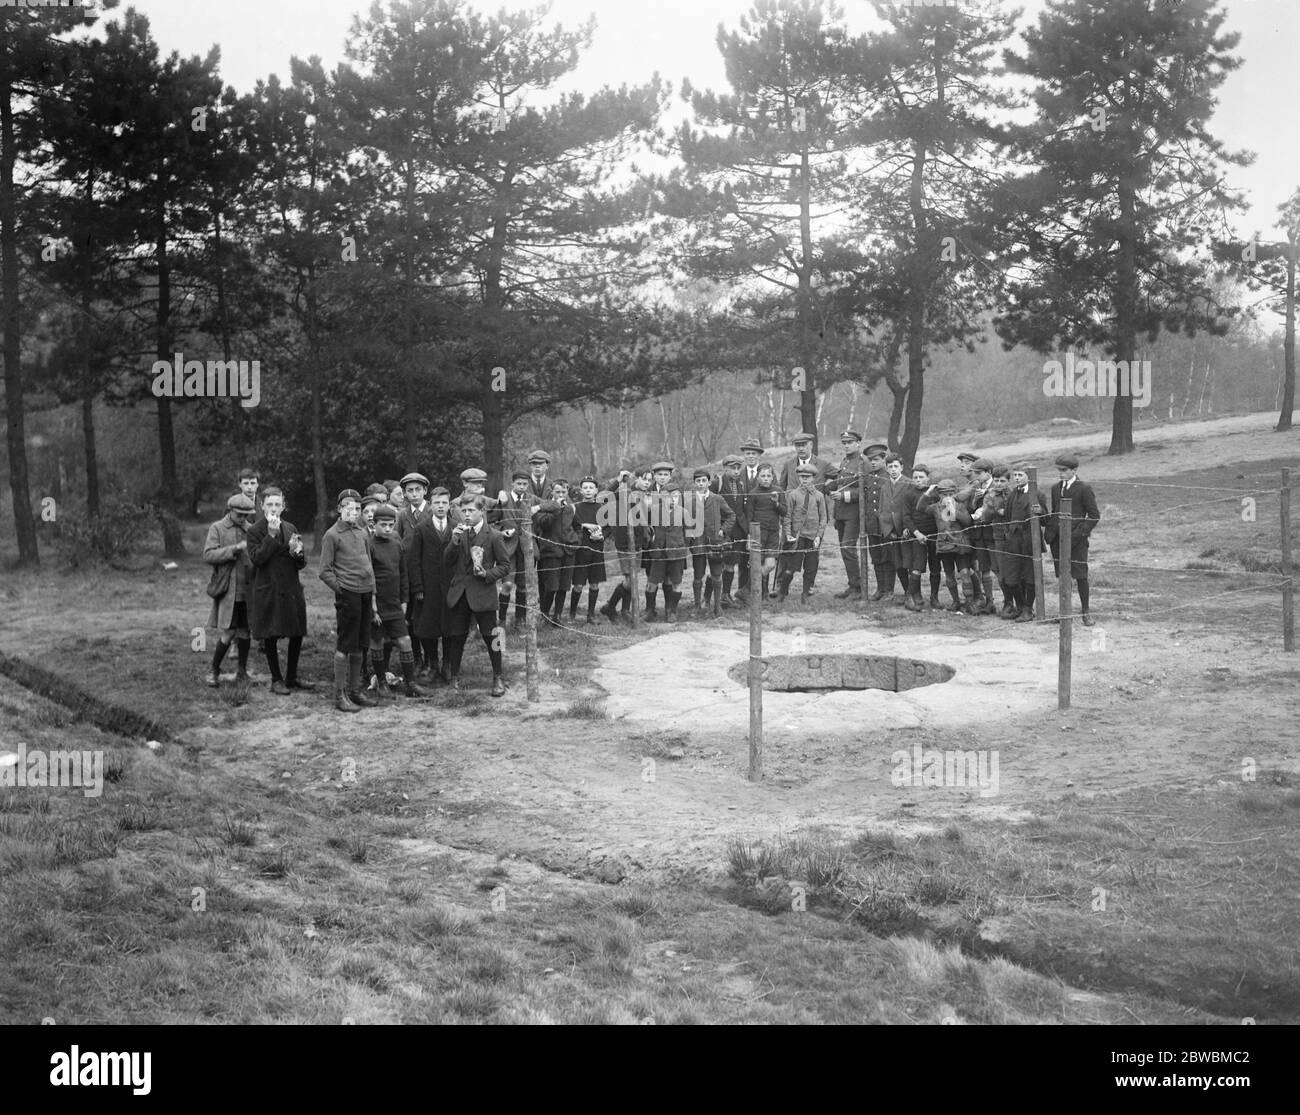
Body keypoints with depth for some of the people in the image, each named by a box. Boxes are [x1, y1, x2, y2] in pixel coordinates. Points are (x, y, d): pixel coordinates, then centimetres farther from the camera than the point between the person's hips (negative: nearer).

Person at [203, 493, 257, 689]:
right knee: (227, 633, -7)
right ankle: (214, 671, 10)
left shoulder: (250, 529, 11)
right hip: (228, 590, -4)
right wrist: (235, 548, -18)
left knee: (245, 632, 8)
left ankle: (242, 671, 22)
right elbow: (208, 555, -10)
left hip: (248, 590, 4)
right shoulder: (217, 528, 1)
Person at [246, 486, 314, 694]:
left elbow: (303, 563, 10)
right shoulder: (255, 531, -5)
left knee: (298, 634, 8)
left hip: (292, 589, 5)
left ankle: (291, 677, 24)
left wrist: (298, 552, -13)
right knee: (270, 637, 3)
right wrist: (271, 535, -21)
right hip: (267, 591, -5)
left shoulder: (290, 529, 10)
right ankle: (276, 680, 16)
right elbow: (256, 559, -17)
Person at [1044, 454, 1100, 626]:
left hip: (1076, 539, -5)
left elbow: (1094, 515, -5)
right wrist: (1049, 532, 6)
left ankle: (1085, 611, 10)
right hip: (1058, 539, 5)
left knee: (1080, 575, -2)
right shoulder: (1055, 488, 13)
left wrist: (1079, 533, -14)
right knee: (1062, 575, 8)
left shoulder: (1084, 489, -6)